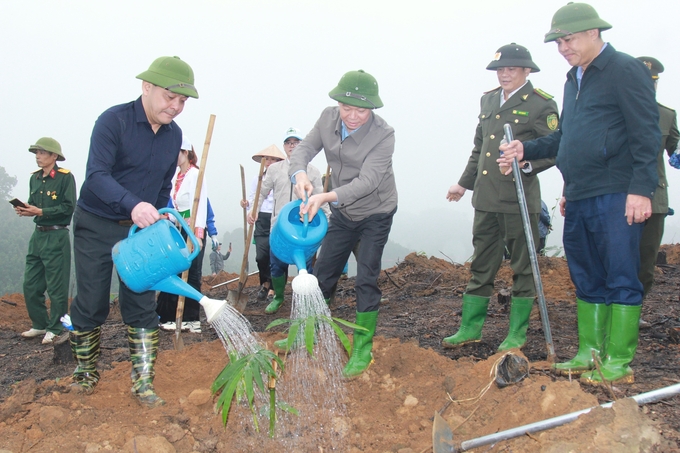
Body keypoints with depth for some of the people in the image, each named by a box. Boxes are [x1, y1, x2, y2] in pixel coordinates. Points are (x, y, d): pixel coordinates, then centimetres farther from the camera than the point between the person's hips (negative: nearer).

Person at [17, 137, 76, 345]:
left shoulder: (65, 177, -9)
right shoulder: (35, 178, 13)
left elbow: (68, 207, -16)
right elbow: (33, 203, 20)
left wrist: (40, 212, -19)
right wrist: (25, 210, -2)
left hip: (56, 237, -7)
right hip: (37, 235, 8)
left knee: (56, 287, -1)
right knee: (30, 285, 10)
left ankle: (56, 330, 8)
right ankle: (39, 325, 23)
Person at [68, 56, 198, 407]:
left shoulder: (174, 134, 1)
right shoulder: (113, 121, -18)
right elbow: (97, 175, -29)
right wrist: (133, 205, -44)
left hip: (140, 230, 4)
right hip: (96, 226, -4)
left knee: (142, 305, 0)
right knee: (91, 304, 4)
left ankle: (143, 383, 6)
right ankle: (85, 370, 27)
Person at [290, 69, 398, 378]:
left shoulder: (383, 135, -26)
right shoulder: (328, 118, -11)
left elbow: (367, 181, -34)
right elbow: (305, 148, -14)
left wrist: (326, 197, -49)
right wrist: (300, 174, -38)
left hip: (375, 215, -5)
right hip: (342, 213, 5)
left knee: (366, 280, -6)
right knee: (322, 274, 11)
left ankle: (363, 349, 10)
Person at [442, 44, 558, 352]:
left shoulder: (541, 104, -5)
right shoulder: (488, 100, 15)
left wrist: (527, 164, -24)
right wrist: (464, 183, 22)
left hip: (519, 199, -6)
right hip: (486, 199, 6)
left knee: (522, 267, 6)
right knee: (481, 267, 12)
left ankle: (517, 334, 17)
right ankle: (470, 328, 21)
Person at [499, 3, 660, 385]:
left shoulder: (625, 70, -6)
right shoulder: (574, 80, 20)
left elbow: (646, 135, -12)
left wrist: (641, 189, -18)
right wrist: (527, 150, 13)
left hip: (616, 198, -8)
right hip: (579, 199, 9)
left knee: (621, 279, -3)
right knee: (587, 279, 13)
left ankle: (619, 363, 4)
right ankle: (590, 353, 22)